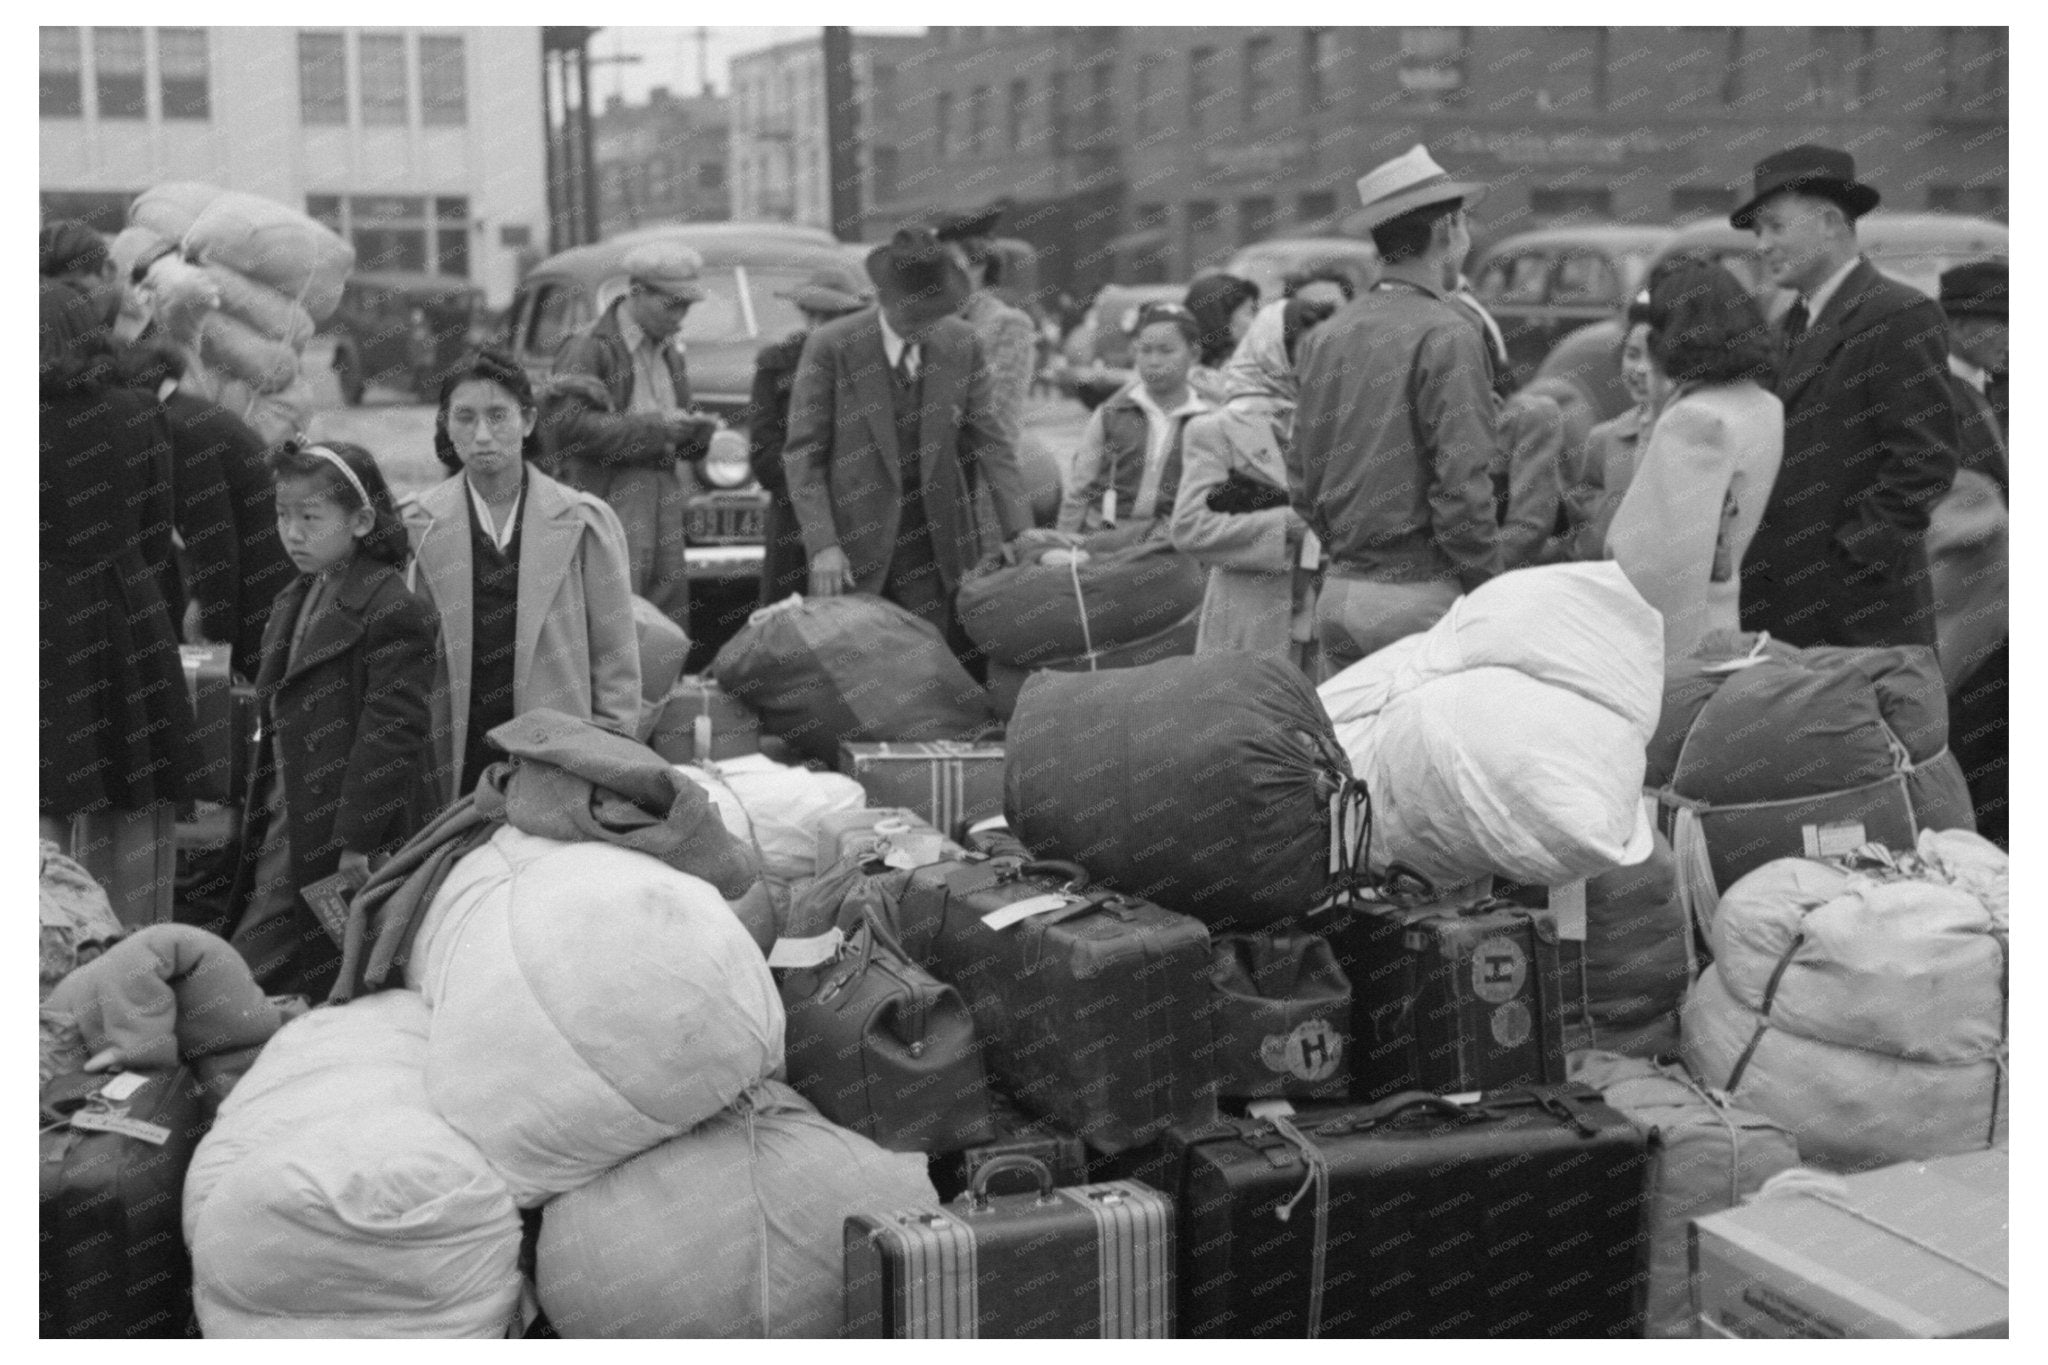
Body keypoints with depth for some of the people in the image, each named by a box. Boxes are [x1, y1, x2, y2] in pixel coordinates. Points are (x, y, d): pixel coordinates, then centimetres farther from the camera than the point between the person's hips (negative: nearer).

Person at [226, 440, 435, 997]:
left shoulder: (390, 611, -15)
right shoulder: (293, 602, 13)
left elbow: (390, 732, -20)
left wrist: (357, 840, -22)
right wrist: (260, 815, 16)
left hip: (349, 846, -8)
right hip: (282, 836, 8)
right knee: (248, 974, 7)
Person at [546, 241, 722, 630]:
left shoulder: (669, 350, 18)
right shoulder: (589, 348, -6)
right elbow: (569, 425, -16)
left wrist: (694, 430, 2)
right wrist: (653, 426, -17)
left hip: (664, 500, 7)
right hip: (610, 497, -7)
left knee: (671, 623, 5)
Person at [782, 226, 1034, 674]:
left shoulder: (962, 345, 3)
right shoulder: (830, 348, -6)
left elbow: (989, 441, 4)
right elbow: (803, 453, -6)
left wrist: (1020, 529, -8)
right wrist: (822, 544, -15)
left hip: (936, 549, 2)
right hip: (853, 551, -2)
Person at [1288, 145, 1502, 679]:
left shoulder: (1324, 337, 9)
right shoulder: (1446, 336, -12)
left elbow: (1301, 479, 12)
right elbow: (1462, 485, -16)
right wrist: (1489, 594, -8)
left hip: (1338, 593, 7)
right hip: (1422, 591, -7)